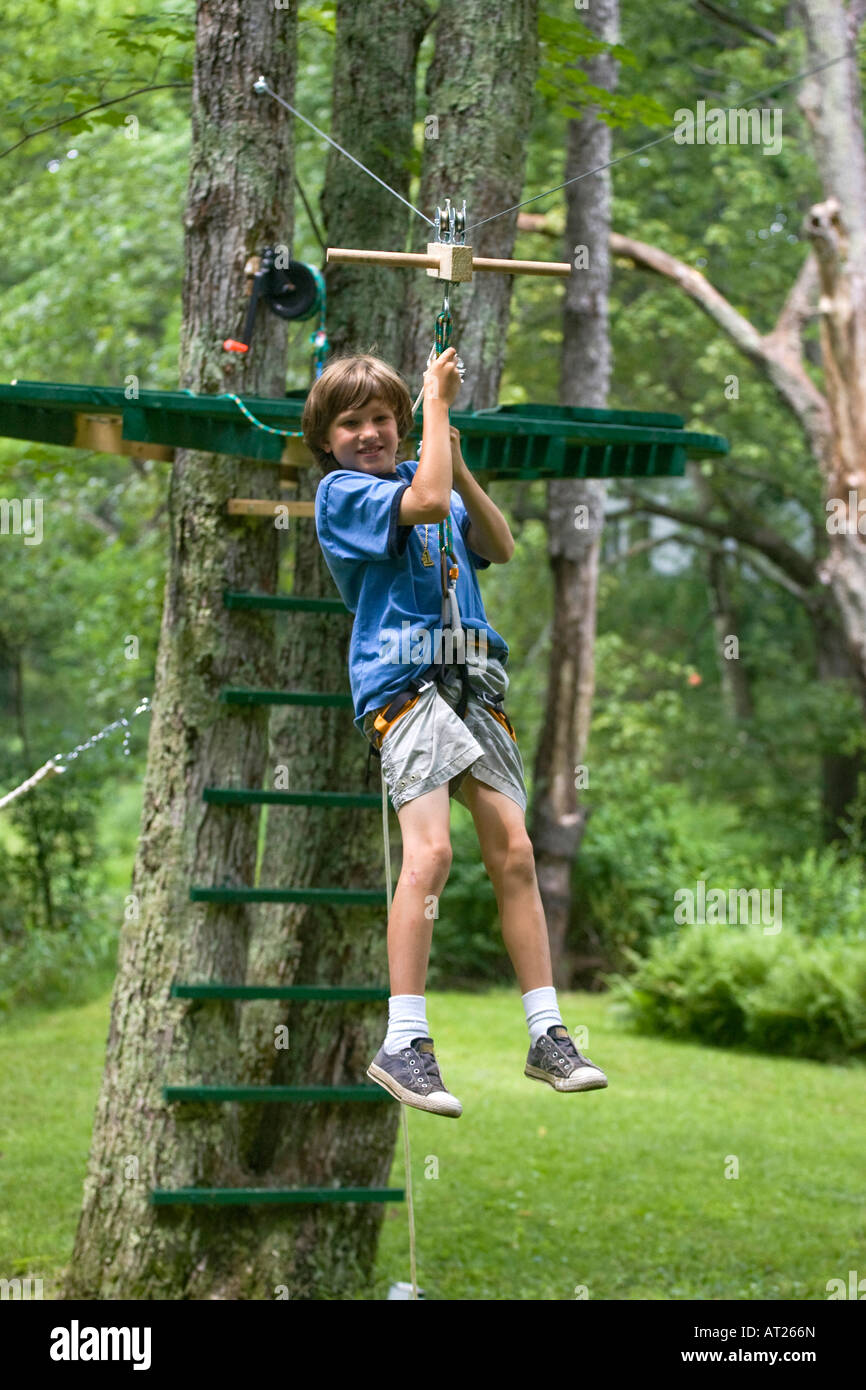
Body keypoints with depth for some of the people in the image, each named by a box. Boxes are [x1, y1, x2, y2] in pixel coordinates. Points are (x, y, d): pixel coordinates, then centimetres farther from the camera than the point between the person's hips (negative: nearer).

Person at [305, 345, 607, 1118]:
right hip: (403, 679, -6)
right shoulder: (341, 492, 1)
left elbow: (499, 547, 12)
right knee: (431, 850, -20)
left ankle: (547, 1036, 5)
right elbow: (427, 504, -16)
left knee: (513, 850, 0)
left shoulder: (421, 474, 21)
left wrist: (458, 465, 1)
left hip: (474, 680, 6)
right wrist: (439, 399, -6)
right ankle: (404, 1045, -16)